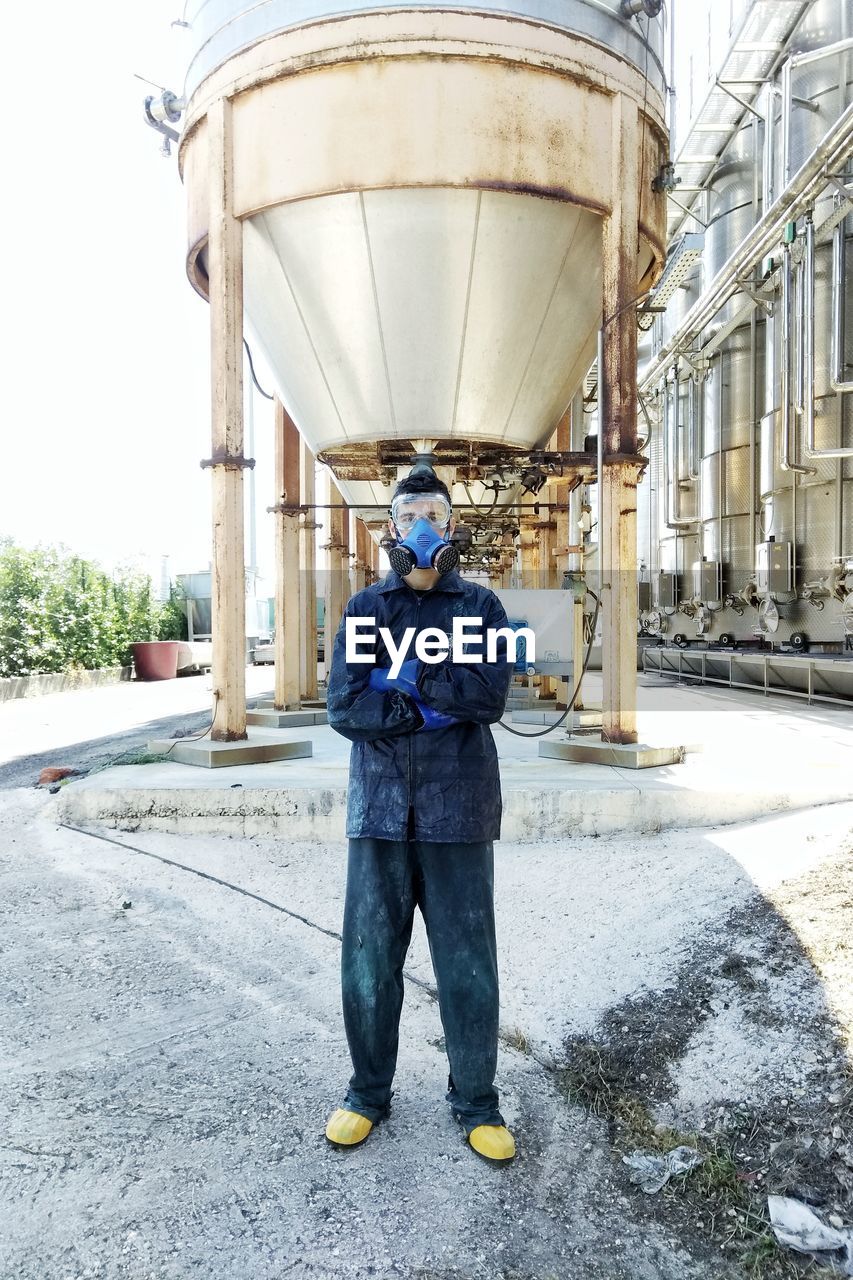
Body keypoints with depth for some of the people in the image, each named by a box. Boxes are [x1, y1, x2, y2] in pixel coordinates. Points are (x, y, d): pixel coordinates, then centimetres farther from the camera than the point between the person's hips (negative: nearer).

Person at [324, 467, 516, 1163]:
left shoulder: (481, 605, 4)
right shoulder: (365, 607, 6)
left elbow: (491, 695, -12)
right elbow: (345, 707, -7)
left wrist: (401, 673, -13)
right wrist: (440, 707, -14)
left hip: (458, 810, -1)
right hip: (379, 808, 1)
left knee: (468, 968, 9)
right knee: (368, 964, 11)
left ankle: (477, 1102, 30)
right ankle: (369, 1093, 34)